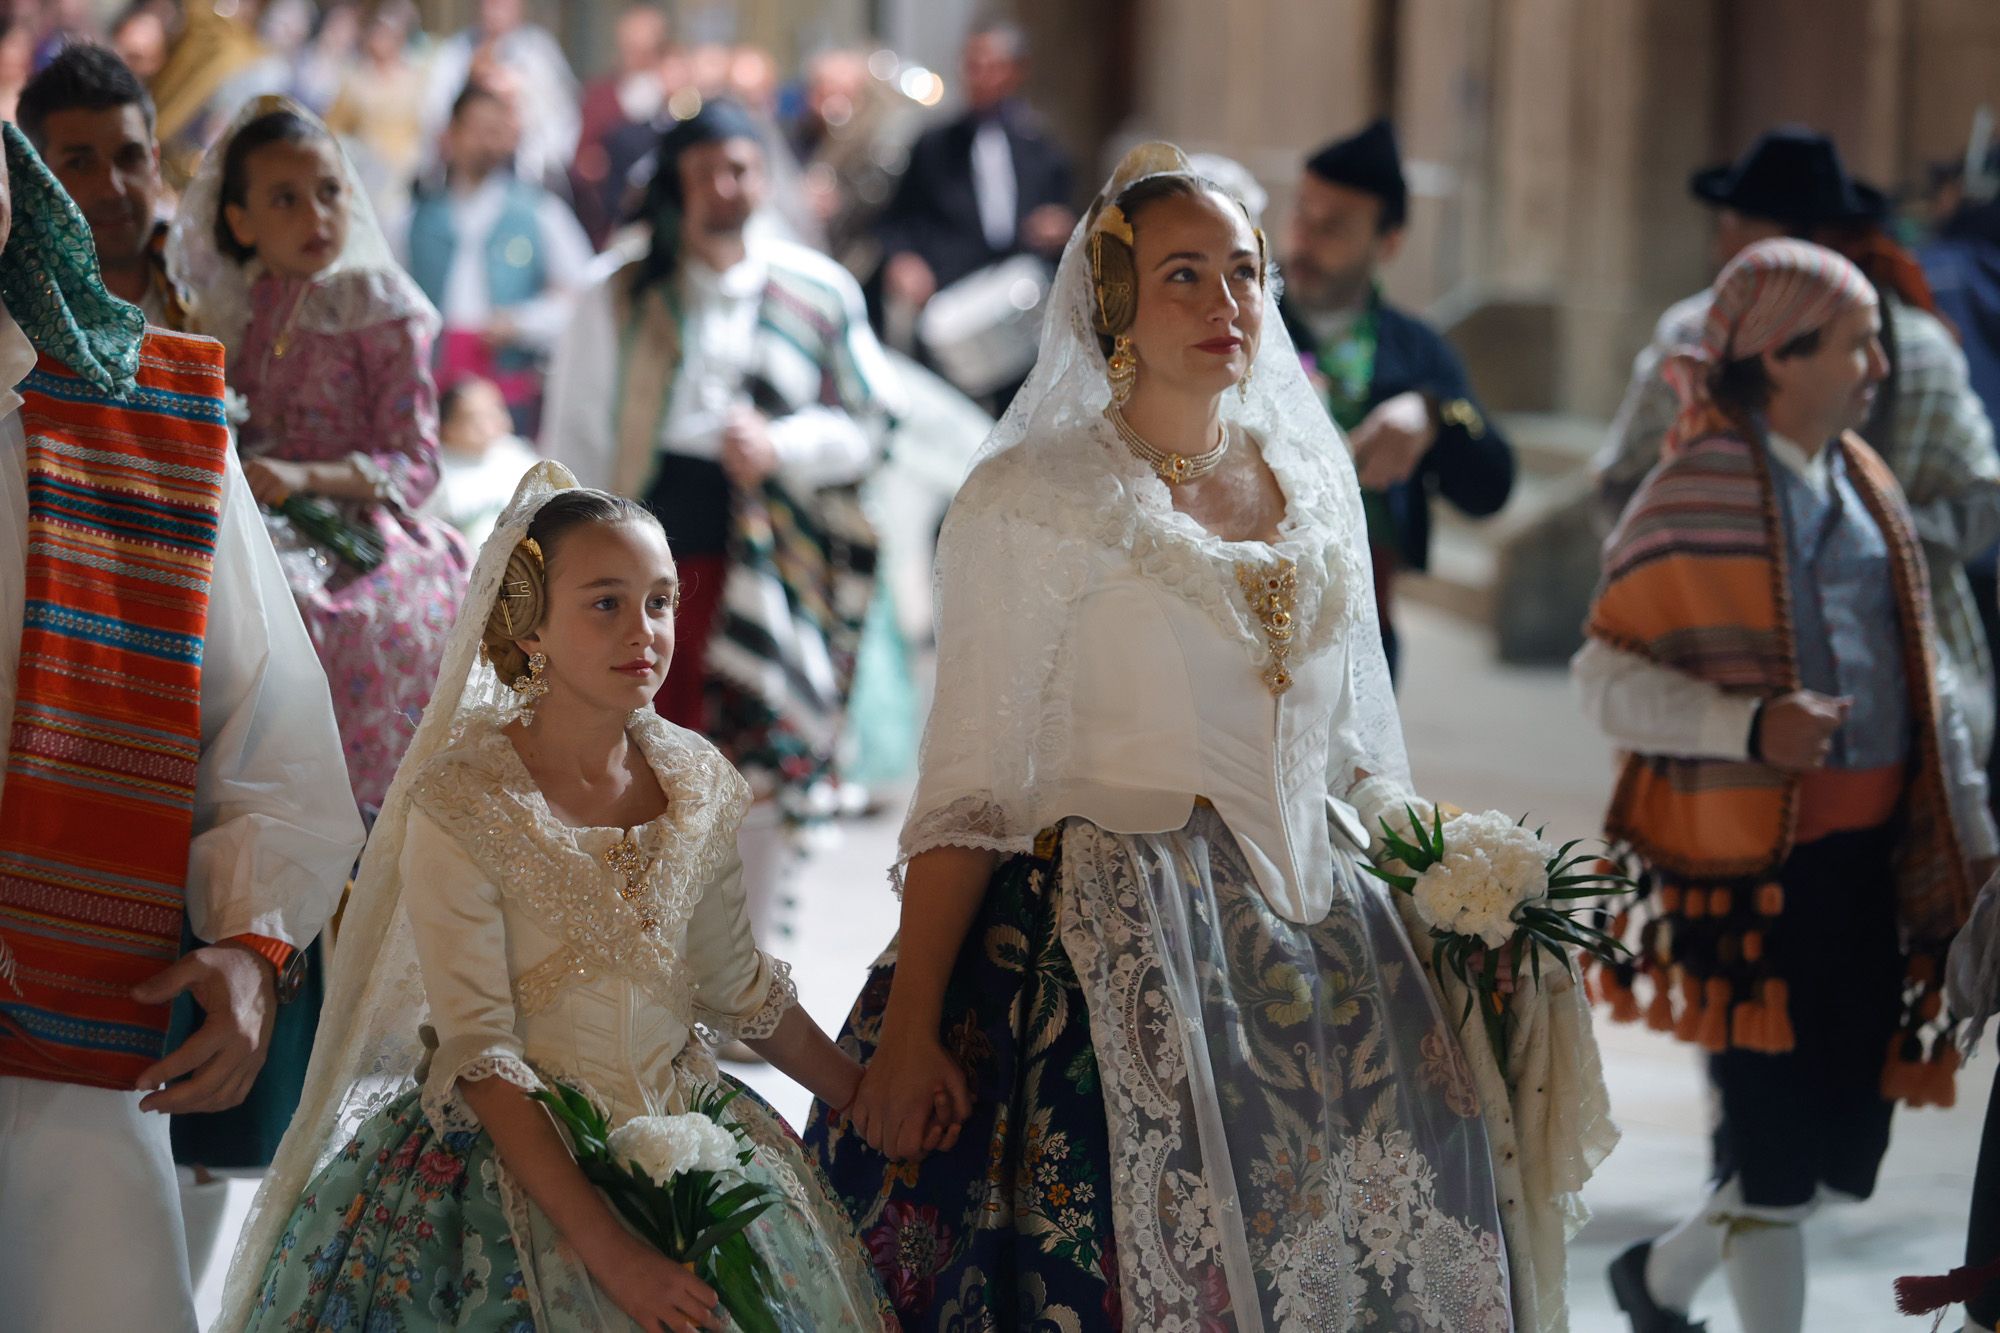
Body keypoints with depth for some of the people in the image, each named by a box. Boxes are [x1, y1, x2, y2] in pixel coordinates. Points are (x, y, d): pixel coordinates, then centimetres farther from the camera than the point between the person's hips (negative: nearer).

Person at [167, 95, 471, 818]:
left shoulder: (378, 309, -1)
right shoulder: (233, 305, 13)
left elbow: (414, 465, -6)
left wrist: (304, 477, -21)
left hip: (358, 535, -5)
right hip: (261, 527, 5)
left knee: (289, 605, -34)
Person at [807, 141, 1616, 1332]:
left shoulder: (1315, 476, 12)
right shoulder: (1033, 500, -5)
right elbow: (967, 790, -8)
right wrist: (907, 1035, -14)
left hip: (1324, 946, 5)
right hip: (1119, 952, -5)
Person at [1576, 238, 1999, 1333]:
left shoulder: (1864, 485, 13)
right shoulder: (1697, 493, -9)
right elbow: (1606, 676, -11)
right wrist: (1752, 727, -25)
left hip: (1869, 852, 7)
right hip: (1753, 860, -7)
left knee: (1849, 1138, 12)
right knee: (1777, 1139, -2)